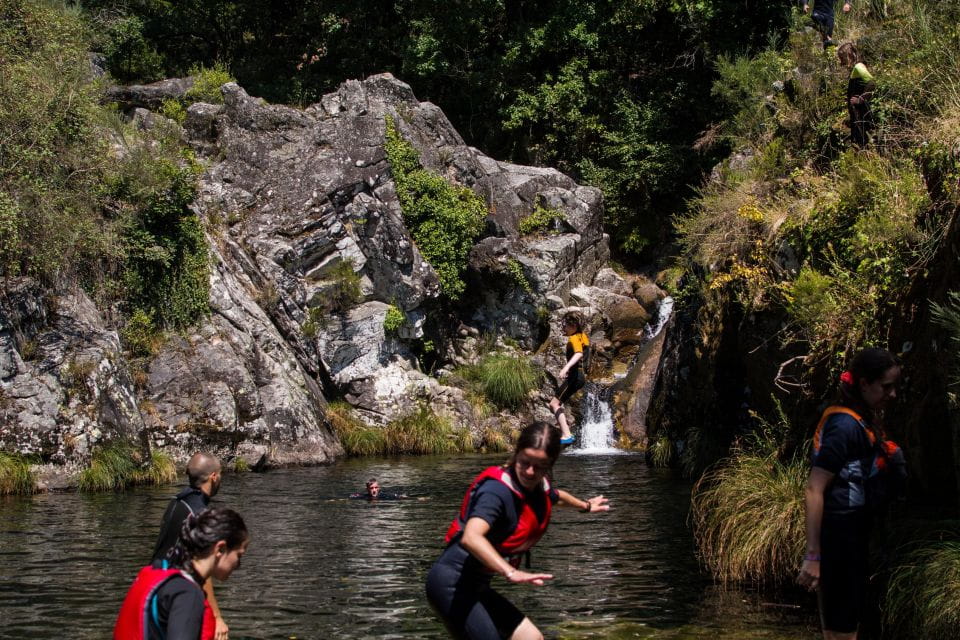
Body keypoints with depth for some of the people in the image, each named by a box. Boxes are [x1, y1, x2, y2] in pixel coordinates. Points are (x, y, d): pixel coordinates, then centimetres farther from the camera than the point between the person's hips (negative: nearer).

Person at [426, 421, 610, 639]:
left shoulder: (540, 487, 4)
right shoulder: (497, 489, -25)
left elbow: (556, 495, 32)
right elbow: (471, 537, -43)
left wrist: (585, 506, 50)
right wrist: (511, 573, -54)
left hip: (475, 586, 10)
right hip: (451, 583, -10)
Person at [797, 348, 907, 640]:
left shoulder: (863, 420, 11)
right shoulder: (846, 425, -18)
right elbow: (813, 491, -22)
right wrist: (813, 555, -24)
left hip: (853, 531, 10)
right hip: (839, 534, -10)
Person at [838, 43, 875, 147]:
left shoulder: (858, 67, -14)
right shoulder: (854, 68, 15)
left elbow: (871, 84, -26)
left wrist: (861, 99, -20)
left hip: (860, 114, -10)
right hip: (855, 112, 10)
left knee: (861, 142, -10)